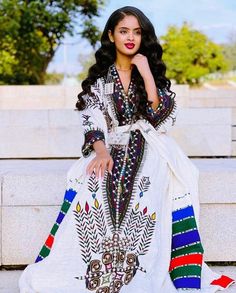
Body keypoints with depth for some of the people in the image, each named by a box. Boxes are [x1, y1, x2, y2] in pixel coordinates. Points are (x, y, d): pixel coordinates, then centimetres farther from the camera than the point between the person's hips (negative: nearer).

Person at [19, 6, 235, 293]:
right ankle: (96, 268, -29)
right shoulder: (98, 77, 11)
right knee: (93, 184, -33)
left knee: (143, 190, -35)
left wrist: (146, 73, -9)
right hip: (109, 148, 1)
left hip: (148, 148, -1)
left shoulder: (154, 72, 11)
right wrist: (101, 151, -18)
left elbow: (162, 116, -3)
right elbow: (92, 120, 1)